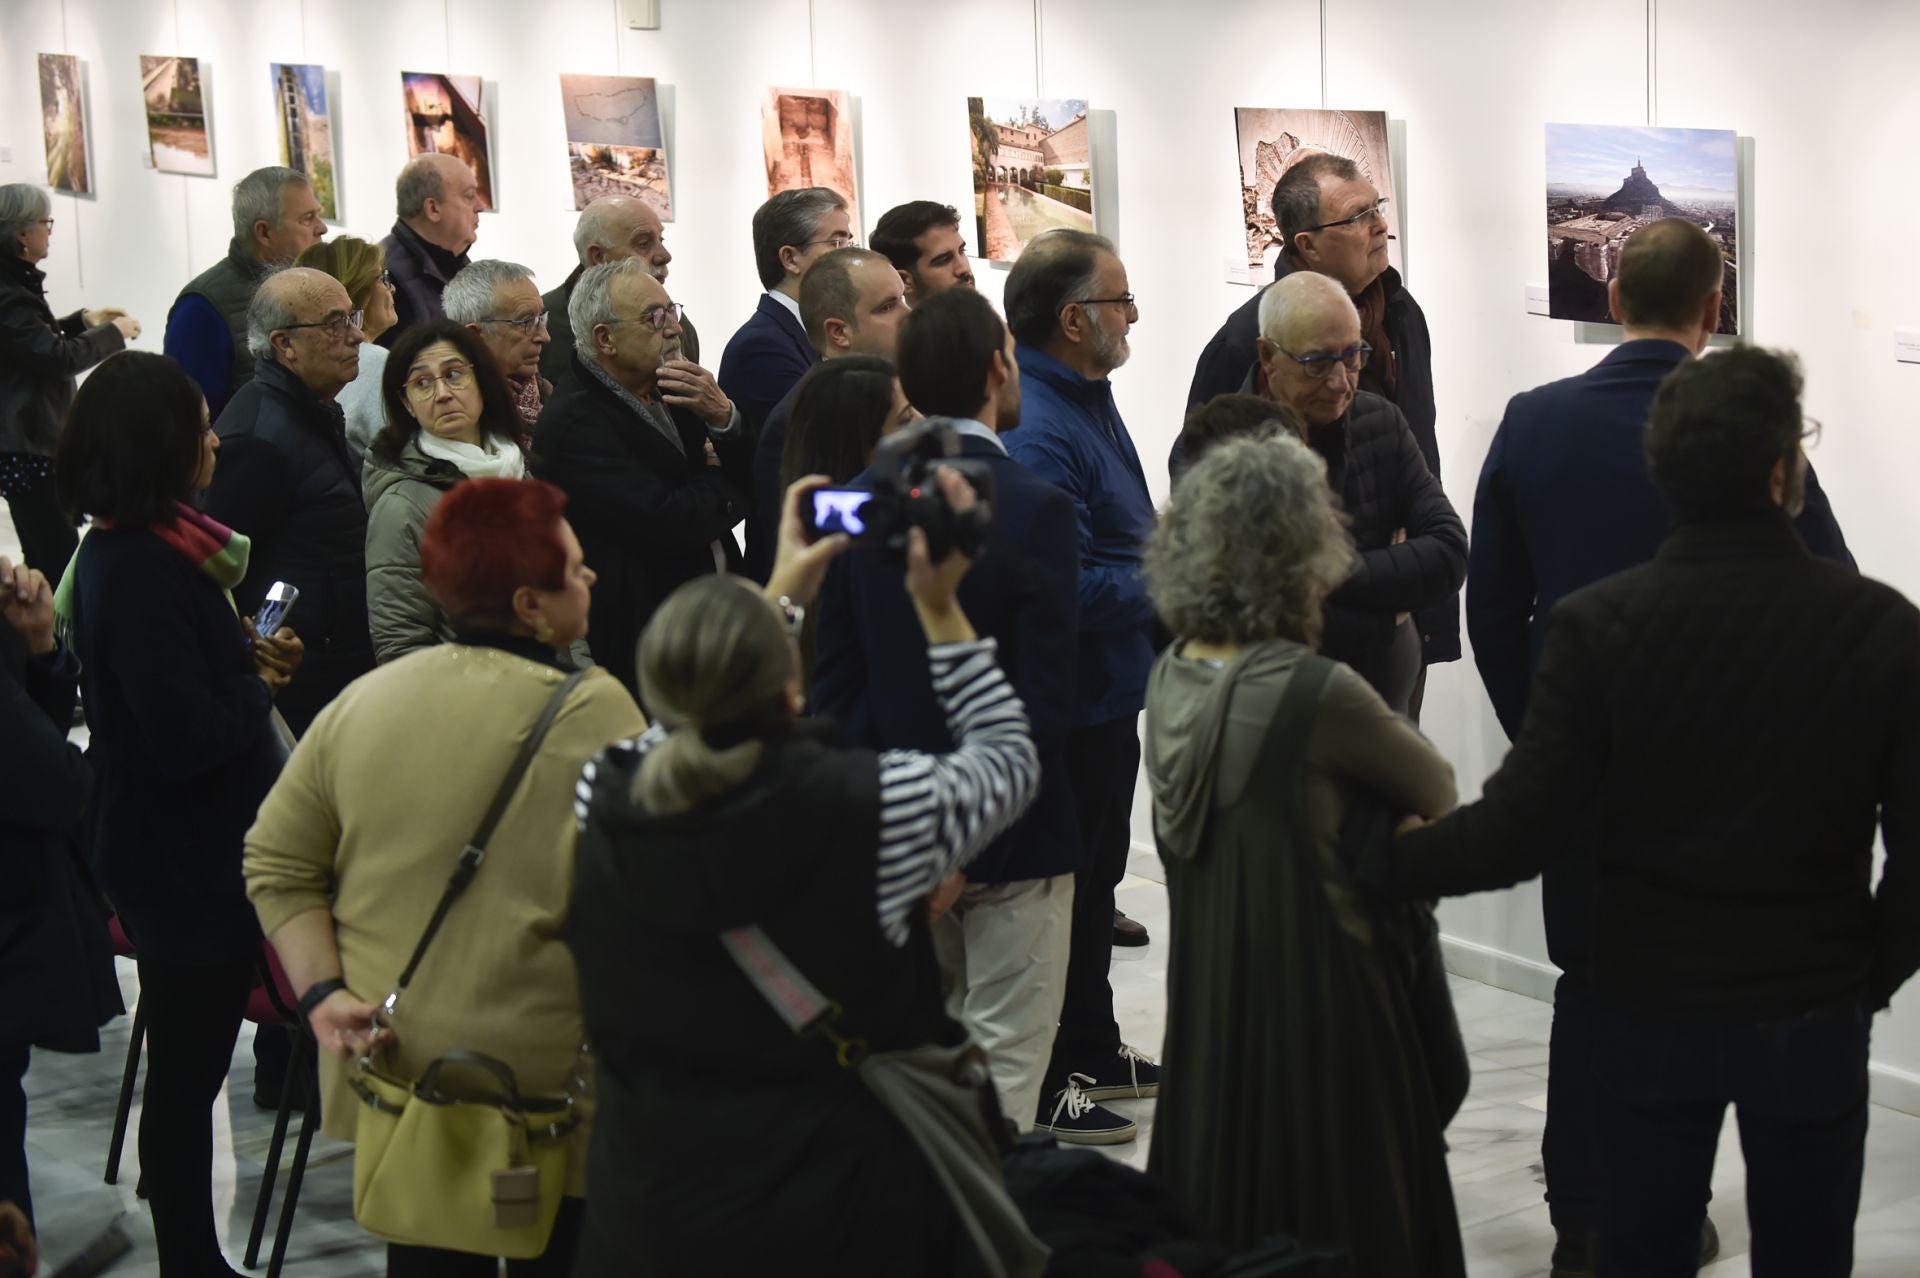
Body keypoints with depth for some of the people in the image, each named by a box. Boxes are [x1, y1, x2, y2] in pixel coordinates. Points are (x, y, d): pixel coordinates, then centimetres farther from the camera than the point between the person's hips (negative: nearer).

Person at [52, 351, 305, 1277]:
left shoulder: (140, 549, 7)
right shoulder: (139, 570, -24)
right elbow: (188, 734, -29)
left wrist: (255, 660, -2)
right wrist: (258, 687, -11)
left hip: (187, 849, 10)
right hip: (184, 860, -10)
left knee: (188, 1064, 17)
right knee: (187, 1070, 2)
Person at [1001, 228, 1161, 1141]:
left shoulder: (1086, 400, 10)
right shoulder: (1034, 433, -25)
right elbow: (1070, 588, -29)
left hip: (1108, 696, 11)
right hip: (1067, 703, -11)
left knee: (1094, 879, 21)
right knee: (1059, 887, -1)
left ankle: (1094, 1051, 35)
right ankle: (1042, 1084, 10)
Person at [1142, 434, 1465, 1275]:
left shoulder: (1169, 680, -1)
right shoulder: (1320, 692, -21)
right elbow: (1437, 792, -4)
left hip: (1204, 996, 7)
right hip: (1314, 990, -7)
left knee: (1222, 1193, 18)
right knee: (1335, 1209, 7)